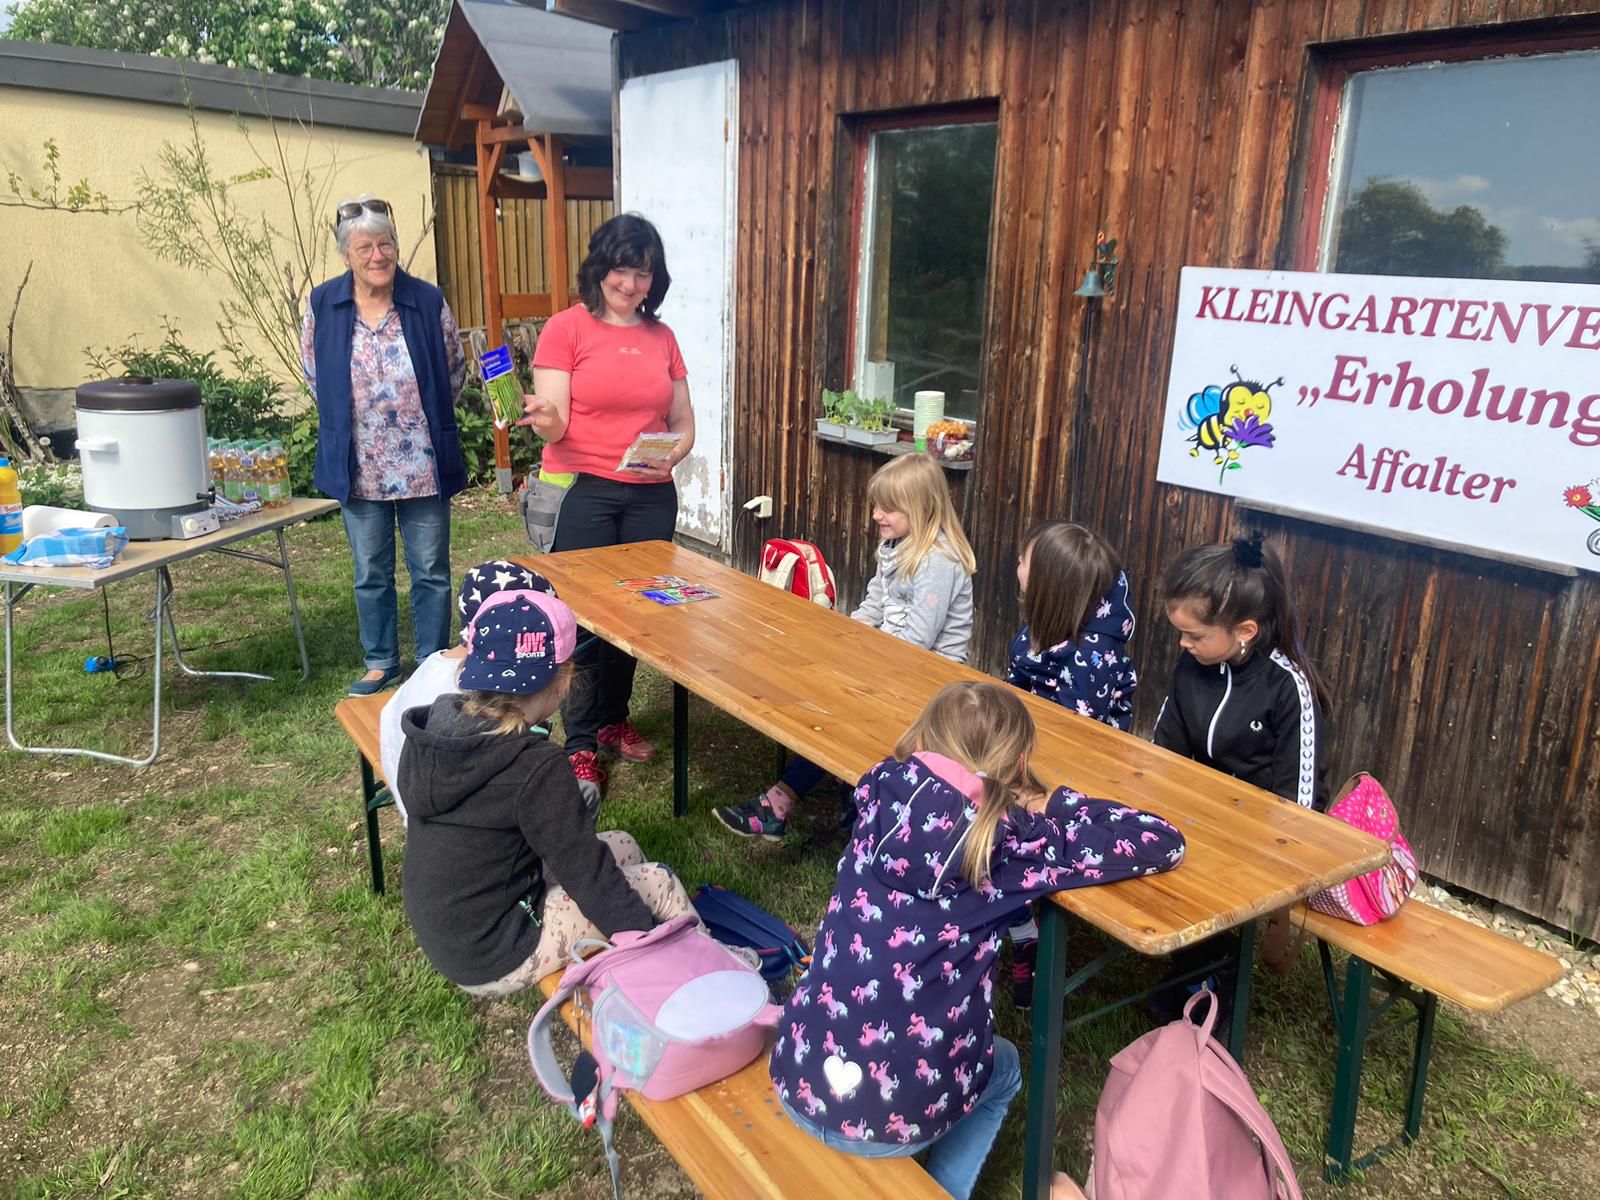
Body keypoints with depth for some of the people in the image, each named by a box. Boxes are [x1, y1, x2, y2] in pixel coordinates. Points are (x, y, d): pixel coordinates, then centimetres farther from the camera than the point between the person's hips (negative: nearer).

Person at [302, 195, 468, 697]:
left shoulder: (428, 301, -6)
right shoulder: (323, 305, -3)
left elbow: (455, 371, 8)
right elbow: (313, 373, 13)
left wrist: (425, 417, 8)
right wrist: (345, 418, 11)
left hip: (423, 464, -1)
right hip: (361, 468, 1)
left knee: (431, 572, 8)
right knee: (370, 574, 13)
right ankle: (380, 662, 29)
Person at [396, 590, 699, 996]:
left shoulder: (438, 725, -6)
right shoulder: (537, 769, -28)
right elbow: (589, 877, -20)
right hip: (493, 961, -8)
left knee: (621, 845, 14)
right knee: (656, 882, 2)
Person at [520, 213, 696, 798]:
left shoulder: (661, 337, 11)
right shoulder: (566, 328, -2)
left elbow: (684, 425, 14)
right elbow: (555, 427, -8)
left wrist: (672, 455, -8)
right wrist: (543, 418, -32)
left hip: (650, 496, 4)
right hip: (581, 491, -4)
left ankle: (613, 720, 29)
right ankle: (581, 745, 11)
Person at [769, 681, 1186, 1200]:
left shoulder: (882, 791, -4)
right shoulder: (1007, 838, -12)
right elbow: (1164, 845, -4)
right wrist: (1055, 804, 6)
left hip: (795, 1078, 4)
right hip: (891, 1114, -3)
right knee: (1004, 1069, 29)